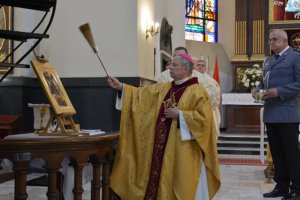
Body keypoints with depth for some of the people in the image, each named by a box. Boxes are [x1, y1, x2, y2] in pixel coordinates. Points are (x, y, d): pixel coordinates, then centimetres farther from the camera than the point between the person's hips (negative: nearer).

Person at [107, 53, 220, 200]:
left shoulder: (197, 91, -8)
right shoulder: (163, 88, 12)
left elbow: (204, 118, -15)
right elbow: (142, 94, 10)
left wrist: (179, 114, -17)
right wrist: (121, 87, 1)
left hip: (182, 150, -7)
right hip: (162, 145, 7)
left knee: (182, 186, 2)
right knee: (162, 182, 12)